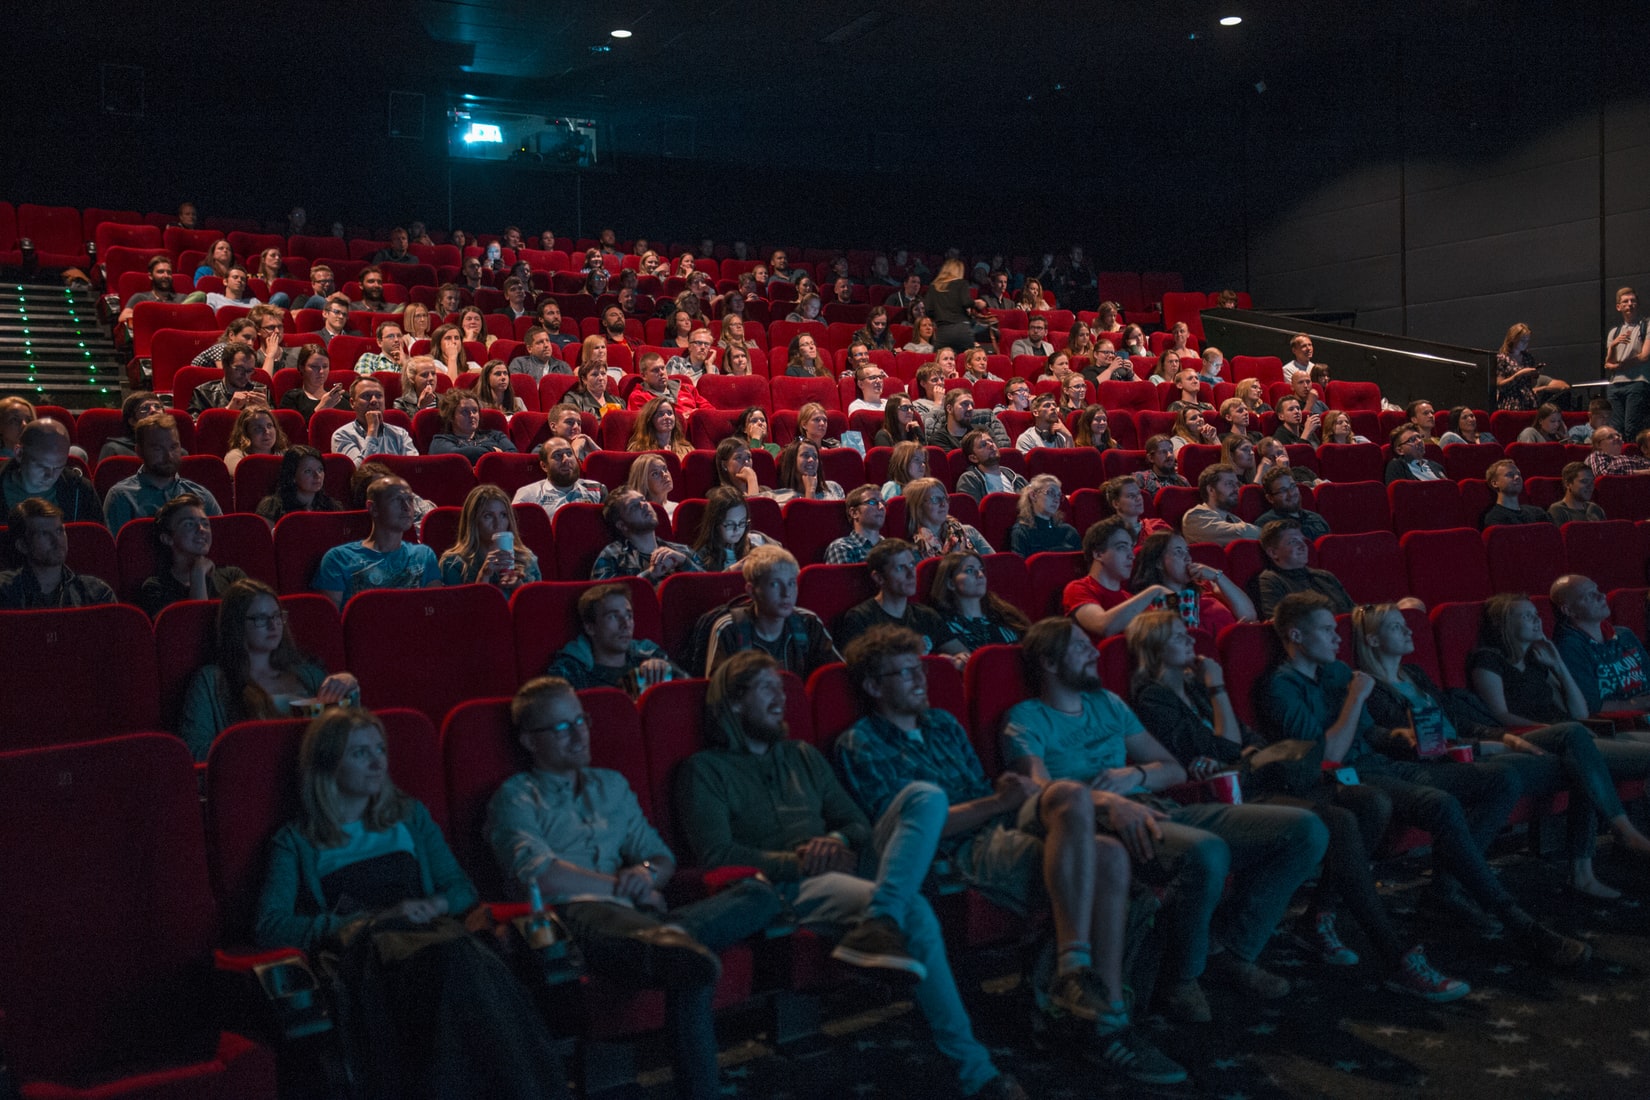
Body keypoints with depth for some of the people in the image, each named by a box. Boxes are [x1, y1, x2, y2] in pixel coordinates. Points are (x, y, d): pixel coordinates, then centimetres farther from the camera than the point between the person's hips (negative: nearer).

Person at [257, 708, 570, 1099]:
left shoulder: (410, 816, 27)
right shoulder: (296, 842, 15)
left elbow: (462, 889, 23)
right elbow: (268, 927, -1)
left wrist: (434, 905, -3)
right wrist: (375, 918, -10)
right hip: (363, 951, -3)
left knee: (472, 961, -38)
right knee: (452, 961, -40)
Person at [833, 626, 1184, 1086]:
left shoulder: (941, 723, 28)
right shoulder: (859, 745, 4)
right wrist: (998, 802, -14)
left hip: (1008, 832, 7)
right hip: (962, 853, -7)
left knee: (1109, 856, -24)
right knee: (1072, 796, -32)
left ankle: (1108, 1025, -23)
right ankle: (1072, 973, -35)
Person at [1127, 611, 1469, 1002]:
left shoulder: (1194, 685, 21)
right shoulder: (1152, 699, -6)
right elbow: (1227, 749, -10)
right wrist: (1218, 690, -4)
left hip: (1253, 782, 9)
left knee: (1373, 802, -9)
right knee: (1339, 822, -29)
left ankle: (1319, 918, -6)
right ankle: (1399, 963, -29)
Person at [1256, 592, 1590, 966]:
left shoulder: (1337, 671, 20)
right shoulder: (1279, 687, -8)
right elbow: (1328, 755, -17)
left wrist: (1398, 734, 6)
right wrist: (1357, 696, -10)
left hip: (1381, 766, 9)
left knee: (1506, 779, -4)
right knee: (1442, 805, -34)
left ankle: (1444, 882, -8)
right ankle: (1518, 923, -28)